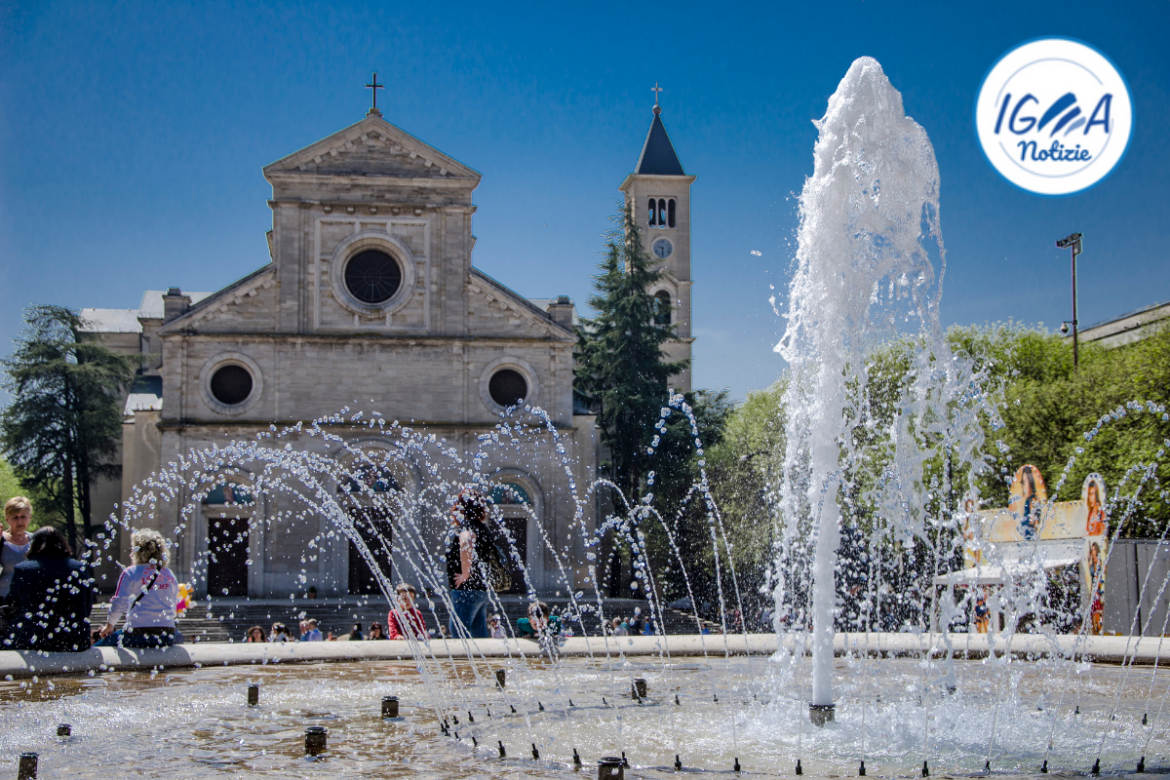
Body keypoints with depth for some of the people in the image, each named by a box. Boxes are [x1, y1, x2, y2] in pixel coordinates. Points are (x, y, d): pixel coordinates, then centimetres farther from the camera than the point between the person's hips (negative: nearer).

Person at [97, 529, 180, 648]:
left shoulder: (130, 573, 0)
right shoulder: (170, 575, 12)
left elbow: (118, 604, -3)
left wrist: (109, 625, 13)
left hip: (138, 635, -4)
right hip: (167, 637, 4)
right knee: (178, 636, 37)